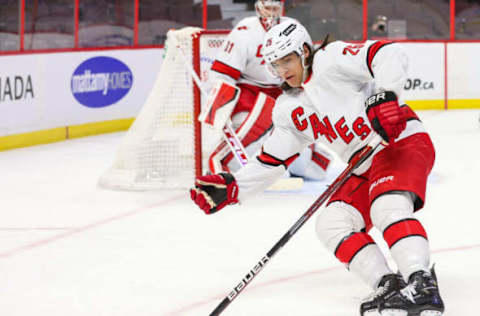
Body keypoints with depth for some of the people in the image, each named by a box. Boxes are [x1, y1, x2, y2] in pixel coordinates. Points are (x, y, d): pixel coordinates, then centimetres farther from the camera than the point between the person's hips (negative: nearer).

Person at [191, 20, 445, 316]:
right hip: (363, 170, 9)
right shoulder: (288, 110, 12)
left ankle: (422, 285, -40)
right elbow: (271, 161, 15)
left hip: (403, 140, -9)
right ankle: (388, 286, -15)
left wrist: (384, 95, -39)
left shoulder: (330, 59, -12)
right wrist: (231, 187, 3)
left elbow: (390, 55, -24)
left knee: (388, 208, -33)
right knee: (332, 224, -9)